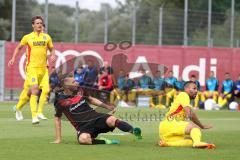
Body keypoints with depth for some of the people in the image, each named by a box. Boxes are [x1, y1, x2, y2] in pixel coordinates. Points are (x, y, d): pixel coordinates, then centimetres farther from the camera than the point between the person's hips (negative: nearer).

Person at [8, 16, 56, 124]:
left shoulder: (46, 37, 8)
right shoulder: (28, 37, 2)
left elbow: (52, 49, 19)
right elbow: (18, 48, 16)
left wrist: (53, 56, -1)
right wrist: (13, 59, 7)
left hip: (43, 68, 4)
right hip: (32, 67, -4)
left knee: (46, 90, -4)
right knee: (34, 91, -12)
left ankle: (39, 112, 13)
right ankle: (34, 116, -12)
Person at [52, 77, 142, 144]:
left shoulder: (80, 90, 8)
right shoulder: (61, 101, -5)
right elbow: (57, 119, 4)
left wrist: (106, 106, 20)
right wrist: (58, 139, 3)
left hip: (95, 117, 4)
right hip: (83, 126, -3)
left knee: (111, 120, -29)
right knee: (83, 139, -39)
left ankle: (134, 131, -29)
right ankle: (105, 142, -25)